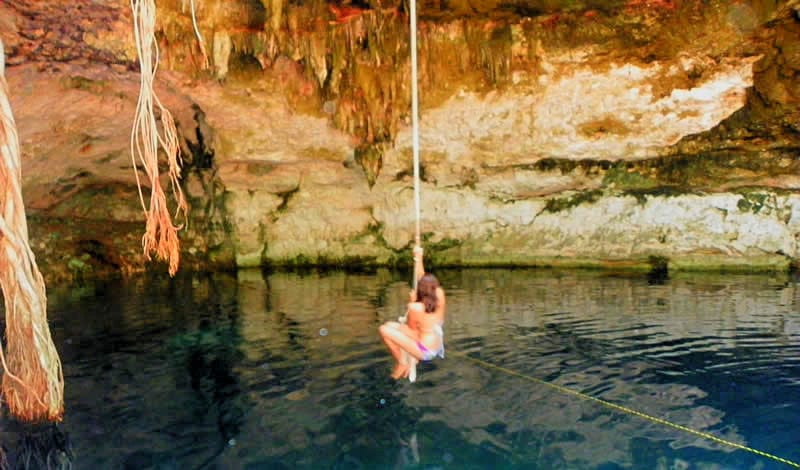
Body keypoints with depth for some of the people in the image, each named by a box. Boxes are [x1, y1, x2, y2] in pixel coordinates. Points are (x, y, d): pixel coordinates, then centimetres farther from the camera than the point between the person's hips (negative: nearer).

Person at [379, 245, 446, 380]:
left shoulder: (415, 307, -22)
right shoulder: (440, 297, -7)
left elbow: (412, 329, -5)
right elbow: (424, 279, 7)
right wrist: (418, 258, 11)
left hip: (425, 351, -8)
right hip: (436, 347, 8)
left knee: (384, 330, -13)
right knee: (391, 325, 14)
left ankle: (401, 363, 0)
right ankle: (409, 360, 14)